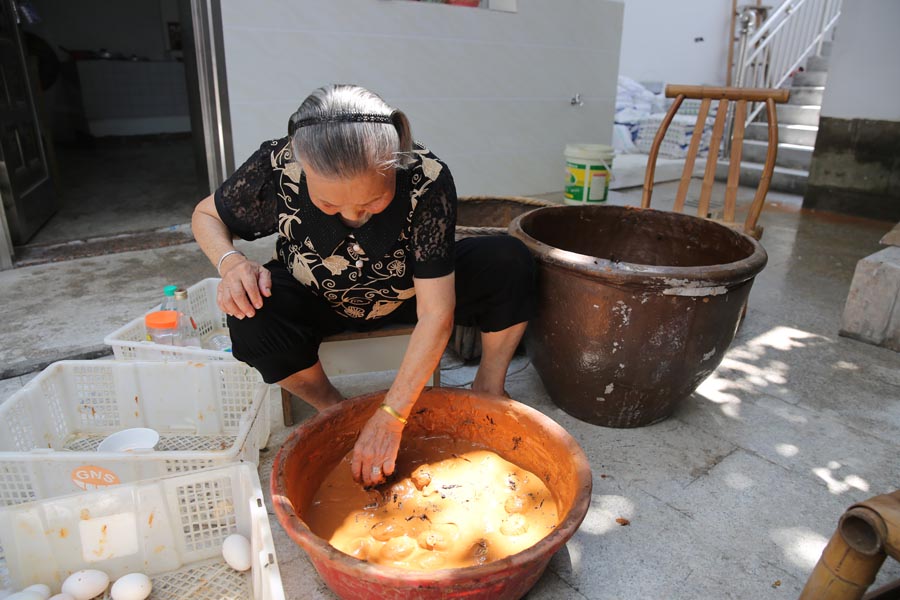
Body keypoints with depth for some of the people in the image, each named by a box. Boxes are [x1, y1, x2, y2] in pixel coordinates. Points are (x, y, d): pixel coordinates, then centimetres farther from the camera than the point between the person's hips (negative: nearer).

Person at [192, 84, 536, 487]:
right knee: (253, 318, -31)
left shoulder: (428, 180, -32)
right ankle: (332, 409, -4)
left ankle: (489, 390, 0)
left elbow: (435, 316, -31)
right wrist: (231, 263, -29)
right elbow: (205, 215, -6)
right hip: (320, 304, 1)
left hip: (409, 294, 0)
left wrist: (389, 418, -32)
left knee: (509, 261, -22)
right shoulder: (276, 168, -28)